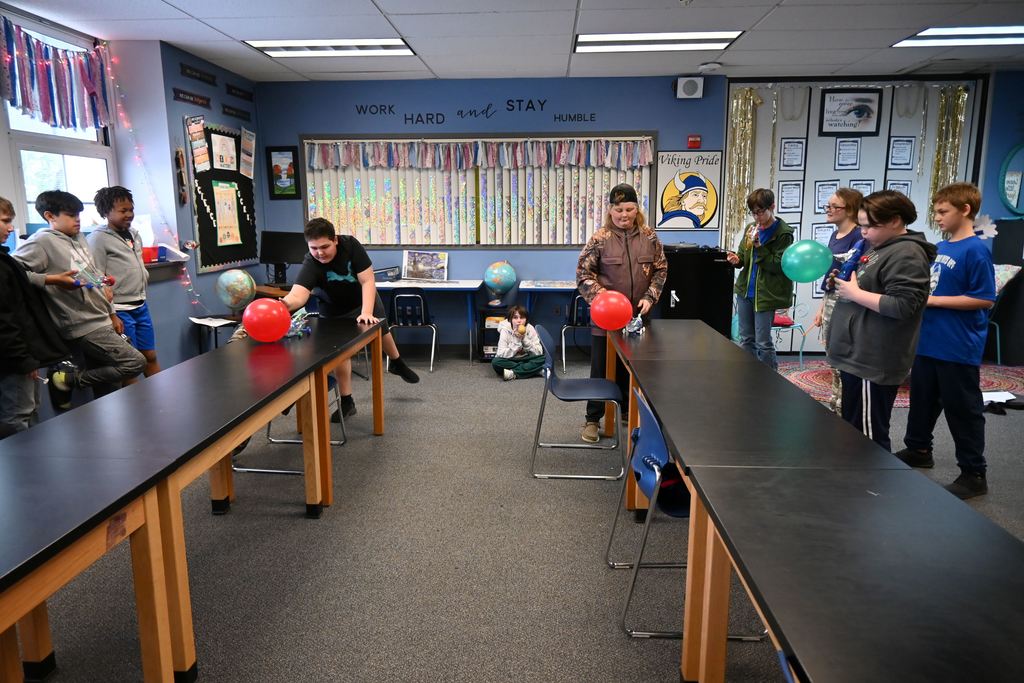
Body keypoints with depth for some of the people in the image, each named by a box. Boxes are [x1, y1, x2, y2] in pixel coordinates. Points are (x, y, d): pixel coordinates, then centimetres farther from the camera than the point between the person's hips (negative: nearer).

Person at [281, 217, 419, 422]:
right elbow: (298, 295, -55)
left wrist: (366, 313, -46)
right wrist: (285, 303, -79)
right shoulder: (310, 264, -38)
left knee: (381, 330, 21)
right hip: (335, 311, -2)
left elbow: (368, 281, -34)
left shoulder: (350, 245, -33)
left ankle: (397, 364, 52)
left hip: (365, 299, 2)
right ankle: (346, 402, 8)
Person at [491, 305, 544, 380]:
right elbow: (501, 354, -23)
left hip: (525, 359, 1)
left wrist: (525, 339, -25)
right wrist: (517, 341, -28)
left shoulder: (530, 329, -10)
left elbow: (538, 352, -15)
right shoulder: (505, 331, -16)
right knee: (496, 362, -33)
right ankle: (533, 370, -27)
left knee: (543, 359, -26)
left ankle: (513, 374, -29)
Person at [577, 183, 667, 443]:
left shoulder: (649, 236, 1)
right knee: (601, 368, 6)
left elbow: (660, 269, 8)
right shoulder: (600, 238, -7)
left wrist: (650, 297, -6)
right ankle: (593, 419, 18)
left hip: (638, 315, 3)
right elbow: (583, 274, -6)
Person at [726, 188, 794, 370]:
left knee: (763, 343, -3)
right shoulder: (751, 228, 9)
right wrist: (737, 259, -7)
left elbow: (778, 266, -14)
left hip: (765, 294, -6)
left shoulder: (783, 233, -10)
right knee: (746, 340, 13)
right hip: (745, 291, 6)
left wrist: (759, 247, -21)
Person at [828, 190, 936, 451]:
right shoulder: (878, 247, 16)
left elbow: (902, 306, -24)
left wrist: (854, 293, -18)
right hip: (856, 356, 10)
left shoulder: (906, 254, -15)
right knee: (852, 429, 19)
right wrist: (842, 280, 7)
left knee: (868, 436, -4)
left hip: (872, 363, -10)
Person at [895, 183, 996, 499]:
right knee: (922, 399, 20)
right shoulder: (939, 248, 9)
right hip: (928, 342, 8)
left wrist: (934, 300, -18)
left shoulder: (975, 251, -16)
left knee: (963, 410, 3)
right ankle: (918, 449, 38)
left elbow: (984, 299, -19)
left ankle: (974, 474, 17)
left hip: (958, 349, -8)